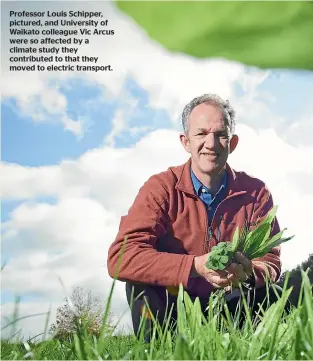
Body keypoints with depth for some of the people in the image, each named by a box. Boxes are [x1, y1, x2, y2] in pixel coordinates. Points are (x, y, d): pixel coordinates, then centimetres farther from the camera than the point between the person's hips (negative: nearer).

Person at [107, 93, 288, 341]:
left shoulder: (256, 193, -5)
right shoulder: (161, 188, -14)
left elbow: (271, 260, -7)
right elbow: (120, 258, -25)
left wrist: (248, 272, -32)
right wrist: (196, 266, -37)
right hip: (172, 310, -2)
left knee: (275, 297, -23)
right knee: (142, 285, -29)